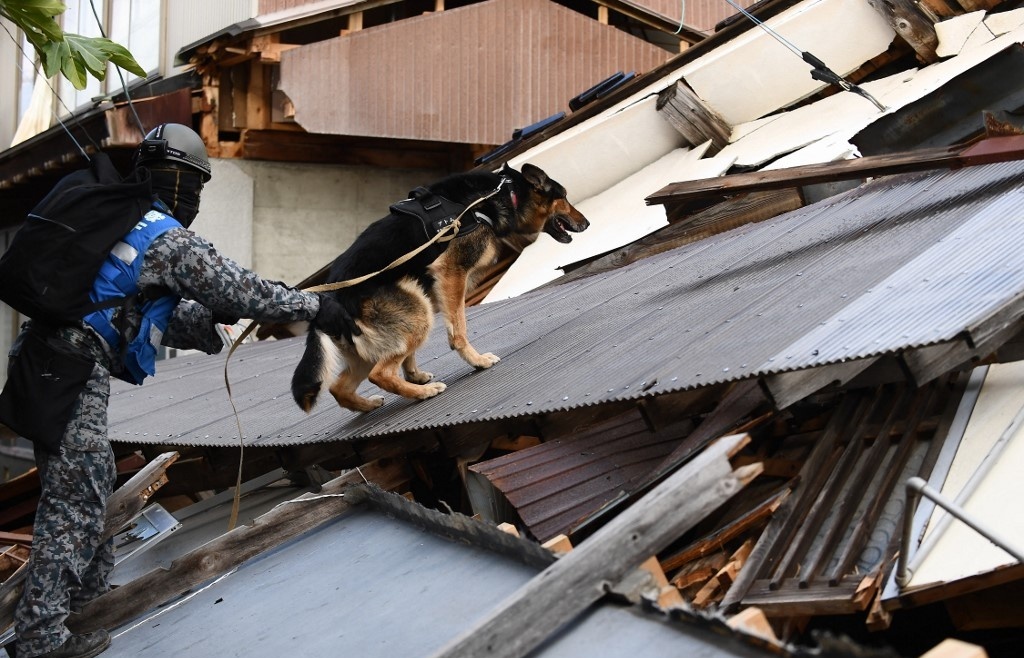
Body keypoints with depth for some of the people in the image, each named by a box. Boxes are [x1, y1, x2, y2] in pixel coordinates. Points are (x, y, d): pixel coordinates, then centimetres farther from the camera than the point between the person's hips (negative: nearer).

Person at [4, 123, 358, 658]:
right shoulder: (169, 238, -9)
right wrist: (314, 307, -2)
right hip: (74, 373, -9)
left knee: (90, 481, 23)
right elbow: (238, 289, -9)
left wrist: (202, 315, 26)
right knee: (73, 499, -6)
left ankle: (88, 585, 38)